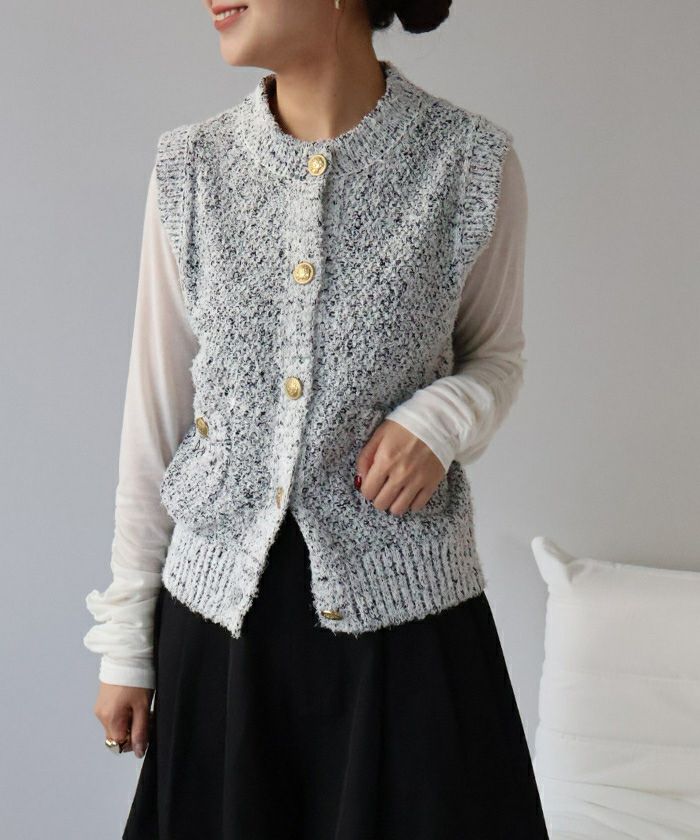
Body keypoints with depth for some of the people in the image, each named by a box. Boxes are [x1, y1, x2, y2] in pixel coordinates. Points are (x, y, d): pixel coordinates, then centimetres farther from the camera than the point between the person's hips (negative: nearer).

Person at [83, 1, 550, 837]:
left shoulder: (470, 162, -8)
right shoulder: (190, 167, -2)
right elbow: (154, 411, 3)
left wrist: (443, 419, -15)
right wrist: (124, 641, 5)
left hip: (402, 602, -1)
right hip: (219, 602, 2)